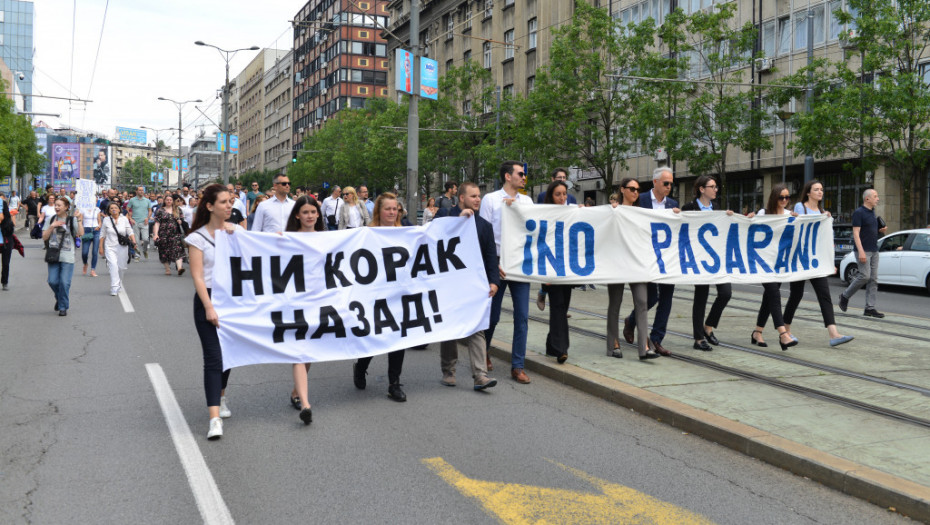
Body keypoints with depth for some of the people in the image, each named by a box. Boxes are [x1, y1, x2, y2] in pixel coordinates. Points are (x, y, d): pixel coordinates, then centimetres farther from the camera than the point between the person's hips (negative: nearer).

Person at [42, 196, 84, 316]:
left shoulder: (72, 220, 0)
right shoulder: (50, 219, 9)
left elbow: (81, 233, -14)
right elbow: (44, 237, 5)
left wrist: (79, 219, -19)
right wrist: (52, 226, -7)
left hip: (67, 257, -3)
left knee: (64, 282, -6)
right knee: (53, 281, 0)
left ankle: (63, 307, 9)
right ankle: (59, 298, 29)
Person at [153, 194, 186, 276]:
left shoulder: (177, 210, 12)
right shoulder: (160, 210, 6)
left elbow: (181, 219, 24)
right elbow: (157, 223, 0)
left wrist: (180, 221, -1)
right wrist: (156, 234, -10)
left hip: (175, 234, 0)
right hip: (164, 234, 0)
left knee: (177, 250, -15)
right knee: (165, 252, 3)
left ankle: (179, 267, -26)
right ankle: (167, 269, 14)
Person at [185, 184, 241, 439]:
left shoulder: (237, 230, 7)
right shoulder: (198, 237, -4)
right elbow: (197, 276, -9)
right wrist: (209, 307, -17)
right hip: (208, 297, -4)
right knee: (213, 357, -10)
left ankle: (220, 396, 38)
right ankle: (214, 418, -13)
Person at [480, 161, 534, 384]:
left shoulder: (526, 201, 12)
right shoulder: (490, 199, -1)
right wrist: (493, 263, -10)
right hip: (498, 263, -3)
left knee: (522, 316, 0)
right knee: (493, 315, 6)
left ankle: (517, 366, 8)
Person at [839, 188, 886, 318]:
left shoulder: (872, 213, 17)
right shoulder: (859, 213, -9)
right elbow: (856, 233, -15)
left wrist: (881, 231, 7)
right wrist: (861, 251, -22)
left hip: (874, 250, 8)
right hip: (863, 250, -8)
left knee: (874, 279, 3)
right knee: (864, 276, -14)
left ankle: (870, 308, 4)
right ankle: (845, 295, 8)